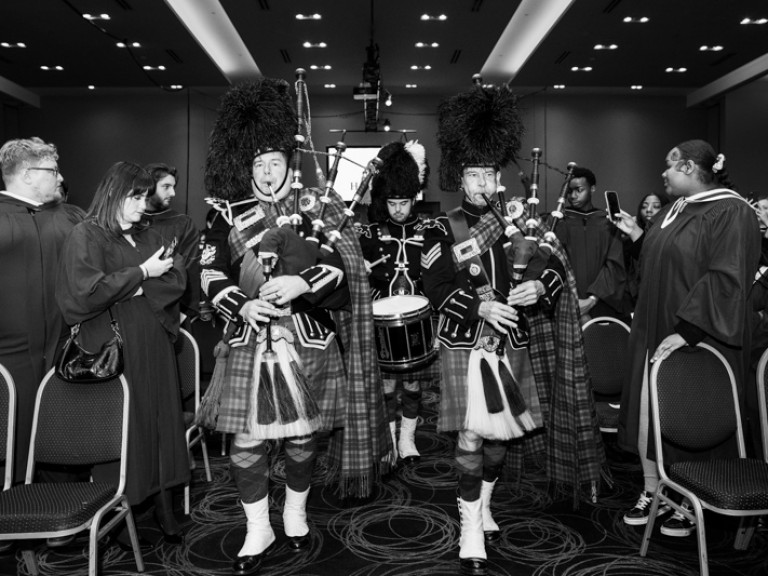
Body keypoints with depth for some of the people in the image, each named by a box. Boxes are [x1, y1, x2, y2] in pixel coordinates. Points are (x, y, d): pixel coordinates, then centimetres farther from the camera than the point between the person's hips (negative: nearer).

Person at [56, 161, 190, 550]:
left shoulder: (148, 236, 15)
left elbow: (178, 280, 4)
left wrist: (136, 289, -11)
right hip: (115, 348, -5)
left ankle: (164, 510, 18)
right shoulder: (86, 236, -3)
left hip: (155, 348, 6)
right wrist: (142, 273, -11)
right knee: (122, 433, 0)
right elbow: (86, 292, -16)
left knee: (161, 423, 7)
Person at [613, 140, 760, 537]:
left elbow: (725, 280, -21)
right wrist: (637, 235, 9)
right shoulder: (673, 211, 12)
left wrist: (686, 332, -25)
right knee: (646, 414, 10)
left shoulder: (730, 213, -13)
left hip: (696, 339, -7)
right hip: (655, 333, 8)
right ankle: (652, 492, 24)